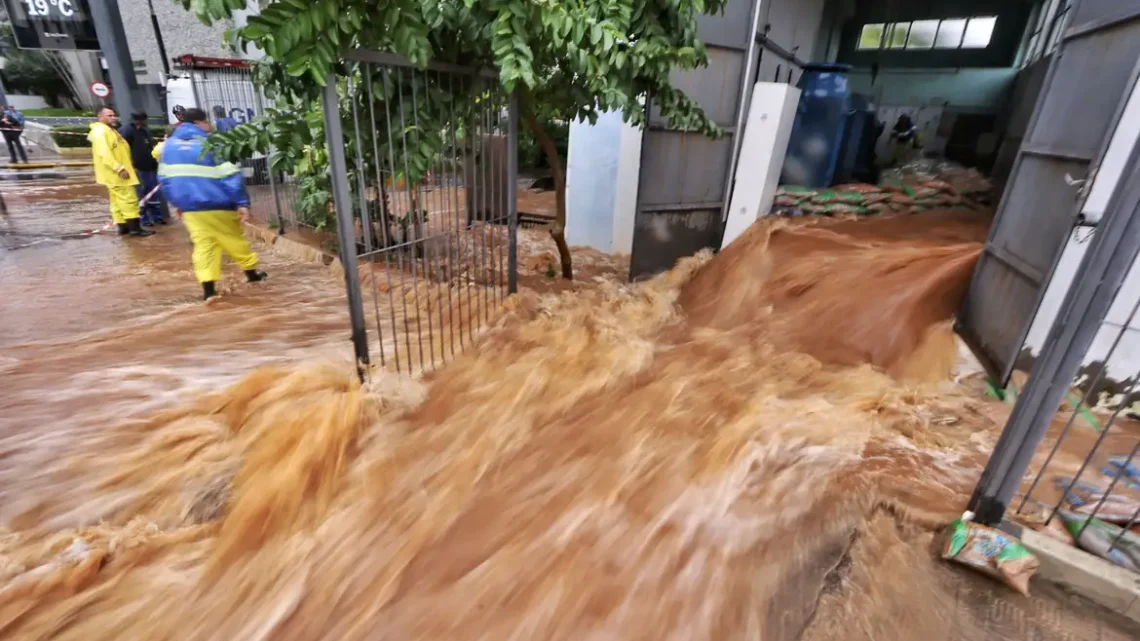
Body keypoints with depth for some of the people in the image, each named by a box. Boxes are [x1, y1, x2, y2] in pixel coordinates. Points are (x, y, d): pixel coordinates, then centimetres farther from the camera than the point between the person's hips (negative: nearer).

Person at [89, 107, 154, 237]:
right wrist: (119, 168, -28)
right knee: (128, 199, -12)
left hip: (117, 172, 11)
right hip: (114, 173, -11)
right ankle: (135, 227, -12)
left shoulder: (110, 130, 20)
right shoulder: (100, 131, -14)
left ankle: (123, 226, 16)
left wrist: (122, 168, 24)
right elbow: (104, 153, -24)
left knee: (118, 200, 12)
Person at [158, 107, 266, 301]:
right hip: (218, 205, -4)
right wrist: (242, 202, -14)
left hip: (189, 206, 4)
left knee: (203, 244, 4)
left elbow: (164, 177, 15)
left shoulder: (169, 144, 12)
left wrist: (175, 203, 23)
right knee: (234, 239, 10)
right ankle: (251, 272, 24)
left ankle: (208, 288, -4)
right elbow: (230, 175, -13)